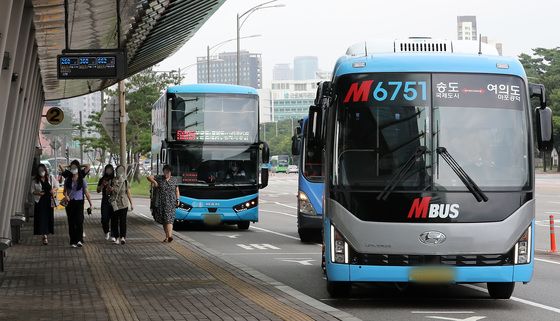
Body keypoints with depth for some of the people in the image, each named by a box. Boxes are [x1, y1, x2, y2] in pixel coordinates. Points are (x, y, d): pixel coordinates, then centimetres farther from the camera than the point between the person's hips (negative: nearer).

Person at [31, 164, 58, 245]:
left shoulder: (50, 178, 7)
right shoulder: (35, 181, 3)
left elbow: (57, 186, 12)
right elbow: (32, 191, 4)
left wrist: (54, 189, -10)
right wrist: (38, 193, -15)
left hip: (49, 201, 2)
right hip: (40, 201, -2)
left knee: (49, 217, 2)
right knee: (42, 218, -7)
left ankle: (47, 232, 19)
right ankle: (44, 236, -6)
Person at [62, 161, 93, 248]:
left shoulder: (82, 180, 1)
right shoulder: (68, 180, 6)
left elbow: (86, 192, 4)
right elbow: (65, 191, 15)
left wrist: (90, 204, 0)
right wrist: (66, 195, -9)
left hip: (79, 202, -2)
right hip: (70, 203, 2)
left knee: (79, 221, -17)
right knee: (71, 222, 3)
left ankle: (79, 240, -22)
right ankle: (73, 241, 8)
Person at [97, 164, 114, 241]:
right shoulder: (102, 179, 9)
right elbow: (98, 190, 10)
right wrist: (102, 185, -7)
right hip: (105, 202, 1)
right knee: (104, 219, -4)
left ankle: (113, 235, 4)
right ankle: (106, 232, 21)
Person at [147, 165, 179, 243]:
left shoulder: (174, 180, 9)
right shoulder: (159, 178, 5)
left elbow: (177, 190, 15)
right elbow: (149, 177, 2)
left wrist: (177, 200, 6)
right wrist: (154, 182, -13)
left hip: (171, 203, -1)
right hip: (161, 203, 1)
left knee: (169, 219, -15)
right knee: (163, 221, 5)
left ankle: (169, 235, -26)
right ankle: (167, 236, 15)